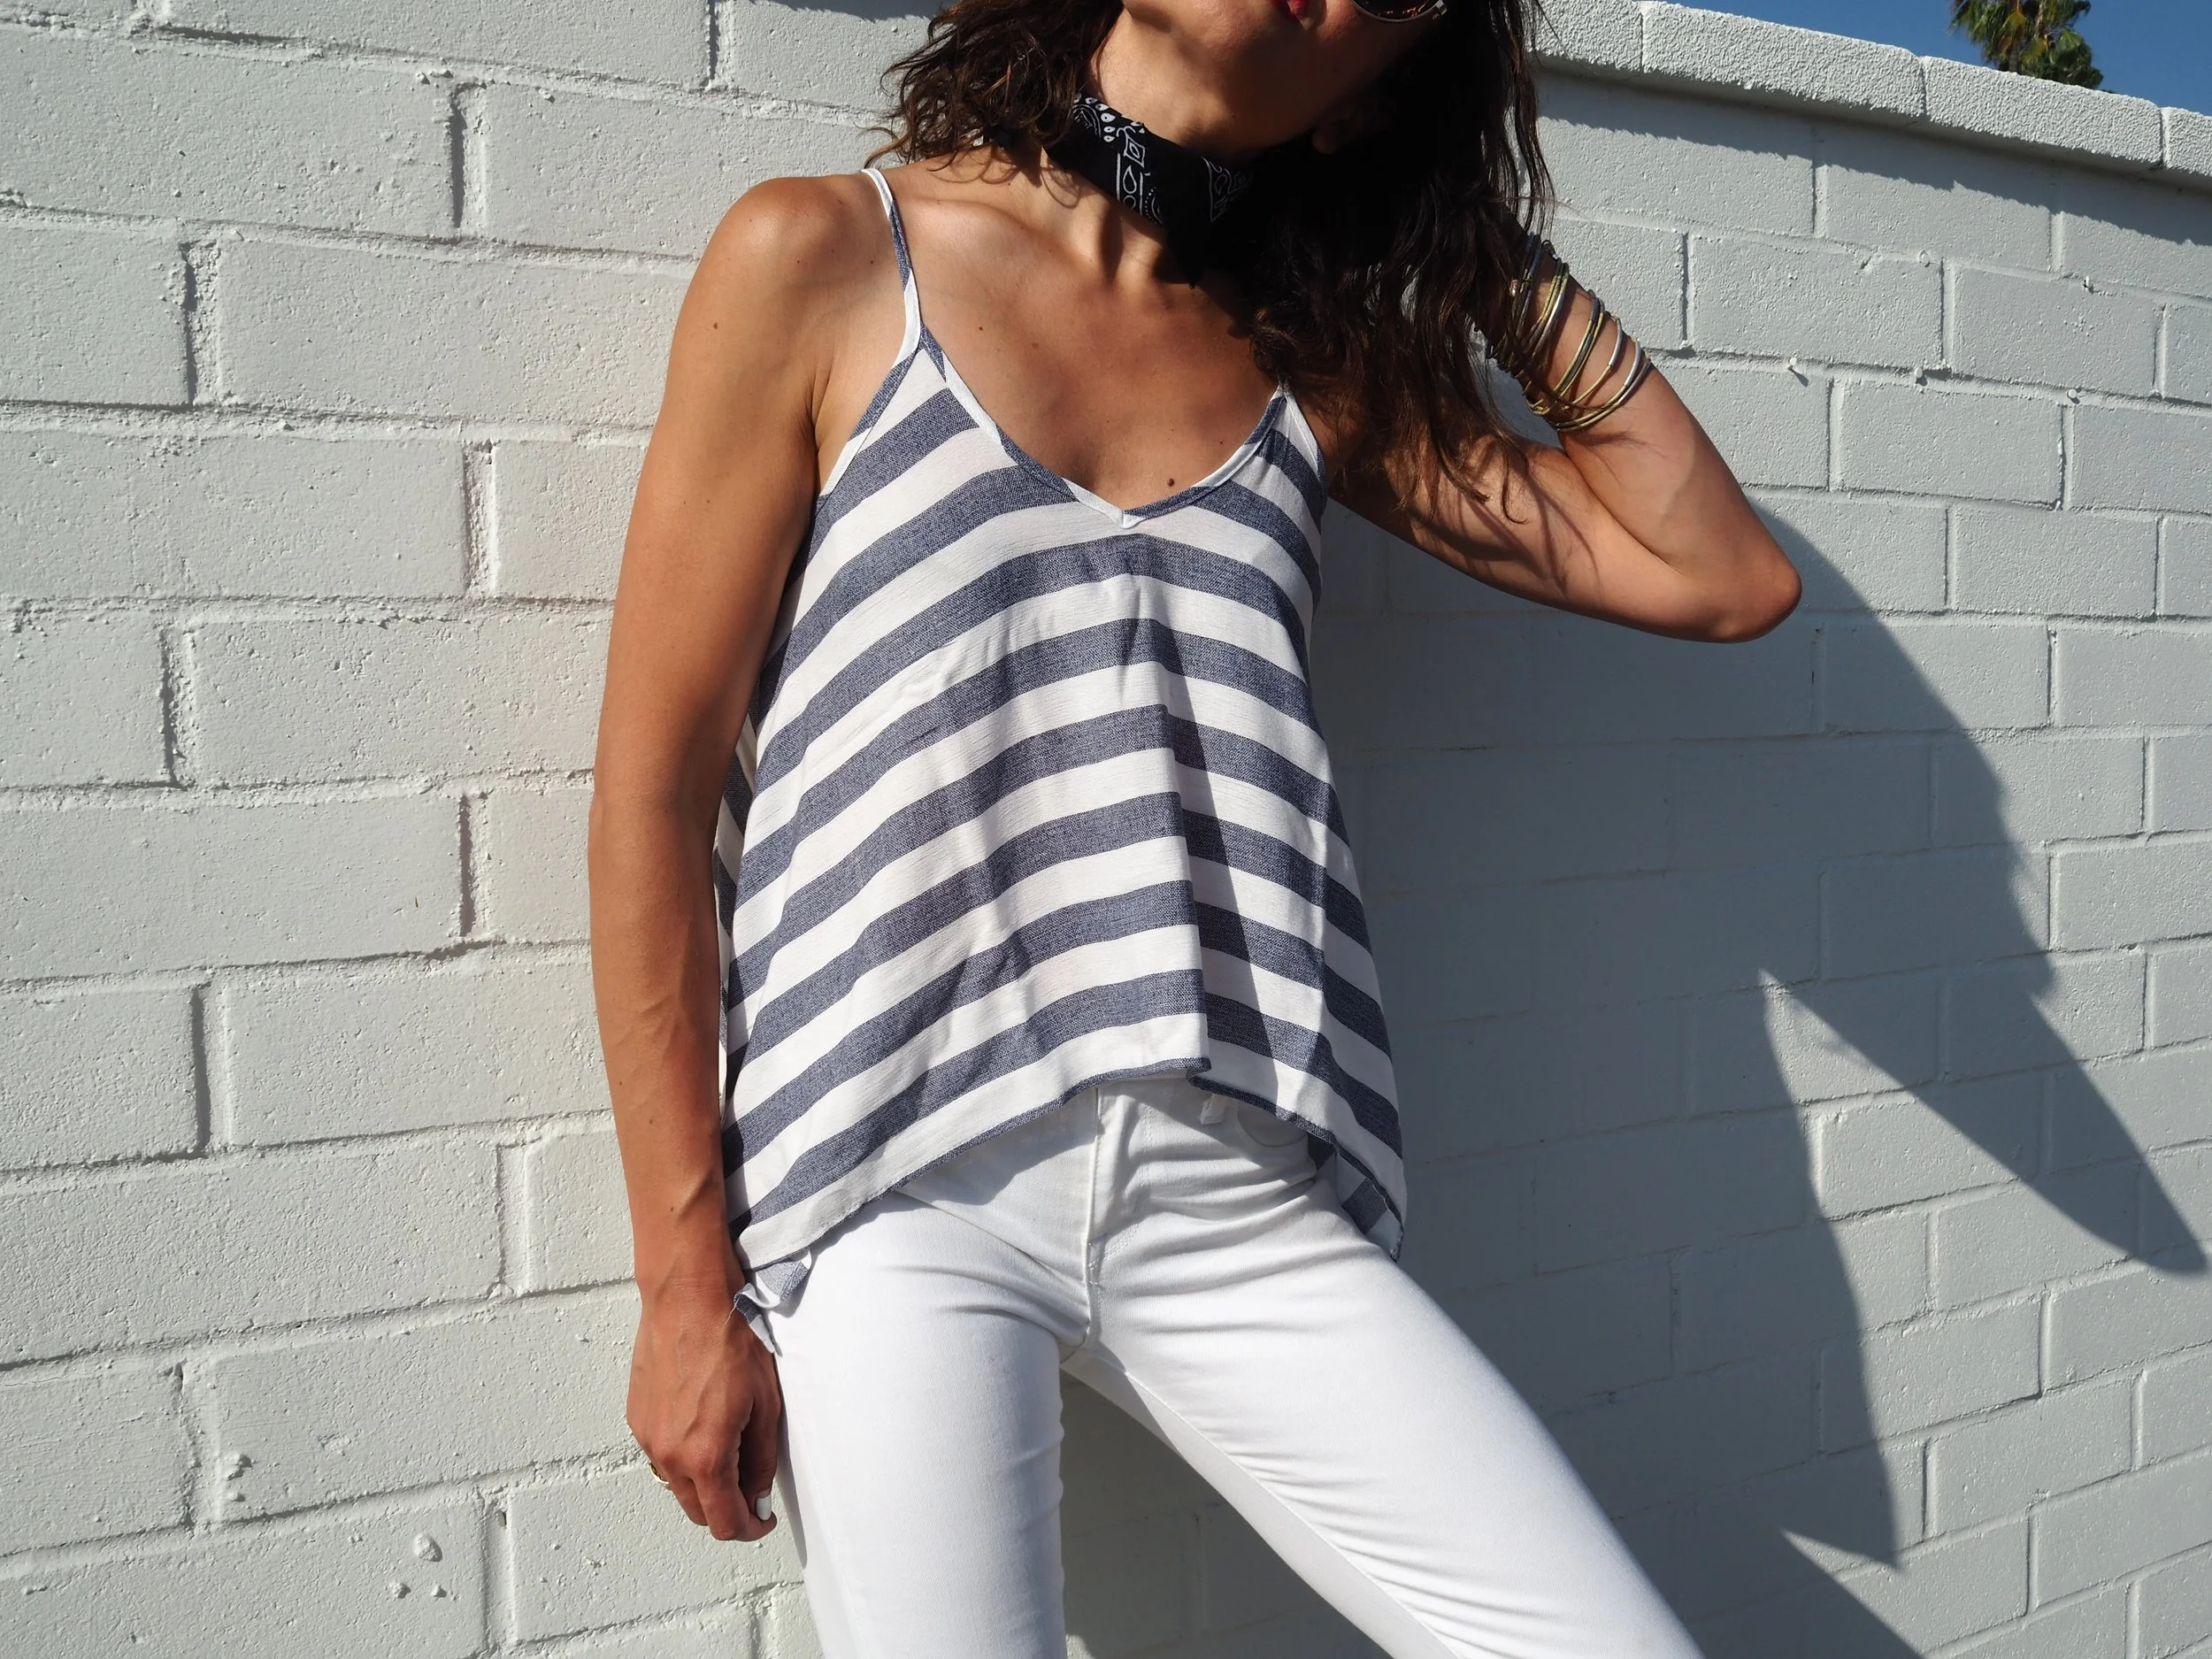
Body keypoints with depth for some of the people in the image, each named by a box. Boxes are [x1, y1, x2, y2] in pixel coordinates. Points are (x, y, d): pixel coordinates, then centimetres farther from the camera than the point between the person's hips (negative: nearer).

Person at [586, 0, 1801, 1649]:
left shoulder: (1312, 359, 13)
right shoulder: (821, 258, 3)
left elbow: (1721, 574, 11)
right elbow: (655, 785, 0)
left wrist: (1496, 250, 11)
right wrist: (685, 1284, -2)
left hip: (1250, 1203, 3)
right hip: (906, 1200, -2)